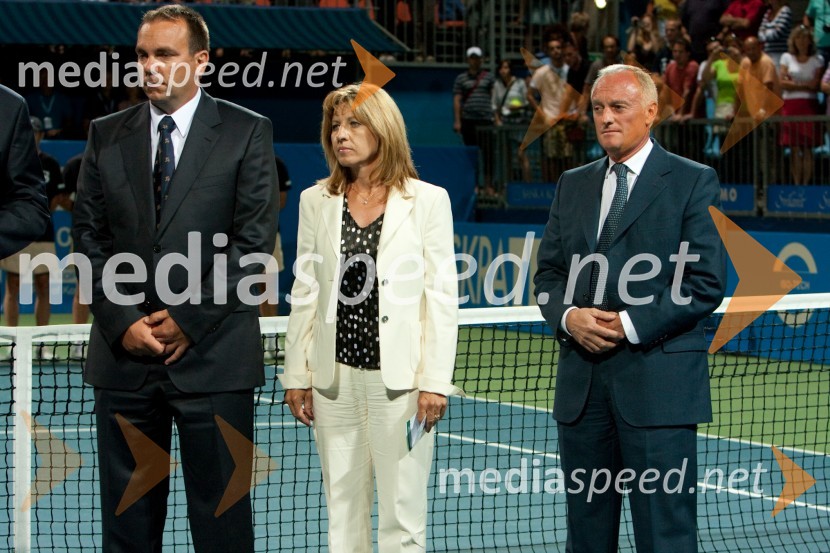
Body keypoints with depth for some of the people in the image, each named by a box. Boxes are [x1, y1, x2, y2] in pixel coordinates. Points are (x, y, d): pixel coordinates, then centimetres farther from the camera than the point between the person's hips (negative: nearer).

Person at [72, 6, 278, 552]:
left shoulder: (248, 132, 0)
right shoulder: (107, 135, 10)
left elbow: (255, 240, -5)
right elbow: (90, 237, 8)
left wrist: (188, 318, -10)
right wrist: (123, 322, -5)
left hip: (213, 357, -3)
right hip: (123, 356, 3)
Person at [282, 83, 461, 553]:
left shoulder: (428, 200, -1)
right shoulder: (316, 201, 9)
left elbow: (442, 296, -3)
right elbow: (304, 294, 11)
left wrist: (435, 381, -8)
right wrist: (296, 376, 7)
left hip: (399, 379, -3)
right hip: (334, 380, 3)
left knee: (402, 513, -1)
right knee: (343, 508, 10)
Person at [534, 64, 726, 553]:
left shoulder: (694, 182, 0)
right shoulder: (573, 185, 16)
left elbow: (706, 283, -7)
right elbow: (549, 273, 16)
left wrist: (631, 325, -13)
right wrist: (568, 317, -5)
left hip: (657, 380, -5)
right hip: (582, 383, 5)